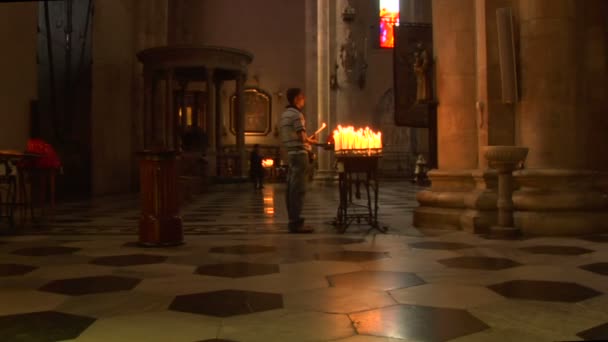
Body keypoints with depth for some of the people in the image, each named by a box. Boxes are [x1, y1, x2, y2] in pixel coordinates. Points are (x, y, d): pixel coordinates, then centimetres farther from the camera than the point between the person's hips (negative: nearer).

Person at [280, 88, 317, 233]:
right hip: (299, 153, -9)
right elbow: (302, 137, -17)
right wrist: (311, 141, 3)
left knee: (291, 189, 10)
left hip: (291, 153, 9)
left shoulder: (285, 114, 17)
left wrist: (307, 139, 16)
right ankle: (296, 223, -9)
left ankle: (293, 221, 15)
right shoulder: (296, 114, -11)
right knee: (298, 189, -9)